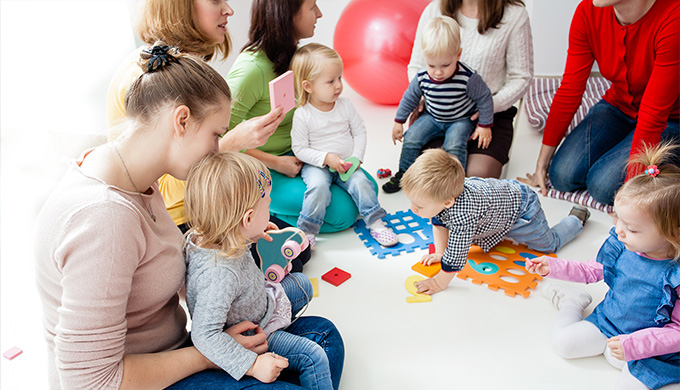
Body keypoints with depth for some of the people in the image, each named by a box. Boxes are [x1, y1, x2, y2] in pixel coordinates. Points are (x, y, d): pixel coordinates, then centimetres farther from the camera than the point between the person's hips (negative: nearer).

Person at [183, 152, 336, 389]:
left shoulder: (202, 236, -17)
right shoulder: (220, 273, -44)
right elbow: (205, 334, -41)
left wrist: (253, 234, 11)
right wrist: (252, 365, -39)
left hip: (257, 305, 9)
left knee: (302, 284, 21)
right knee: (313, 358, -14)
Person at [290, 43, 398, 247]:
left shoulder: (345, 106, -1)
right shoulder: (302, 115, -13)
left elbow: (360, 132, 5)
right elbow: (299, 148, -10)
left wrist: (356, 158, -9)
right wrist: (326, 158, -20)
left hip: (346, 165, 4)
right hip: (316, 165, -3)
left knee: (361, 182, -20)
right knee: (318, 186, -31)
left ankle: (375, 223, -3)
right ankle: (306, 231, -15)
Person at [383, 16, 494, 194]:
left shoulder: (468, 78, -27)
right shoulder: (422, 78, -17)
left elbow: (484, 98, -12)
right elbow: (410, 98, 1)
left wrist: (485, 125, -8)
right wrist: (399, 121, 8)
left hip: (461, 120, -3)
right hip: (432, 117, 4)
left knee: (454, 146, -27)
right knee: (411, 138, -10)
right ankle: (403, 173, 11)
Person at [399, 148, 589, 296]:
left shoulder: (461, 215, -49)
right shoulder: (439, 193, -25)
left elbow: (456, 256, -41)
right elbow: (439, 222, -6)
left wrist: (439, 283, -31)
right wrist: (439, 253, -7)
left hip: (521, 210, -7)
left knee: (551, 243, 19)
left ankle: (576, 218, 41)